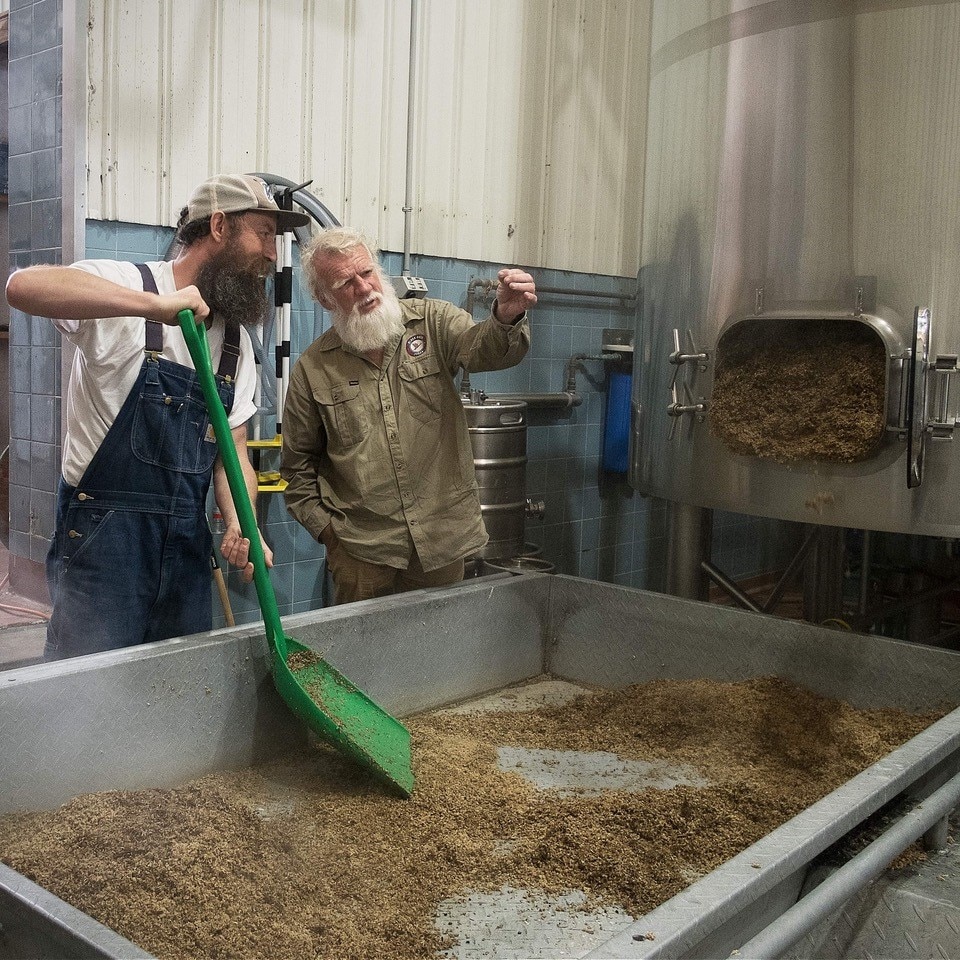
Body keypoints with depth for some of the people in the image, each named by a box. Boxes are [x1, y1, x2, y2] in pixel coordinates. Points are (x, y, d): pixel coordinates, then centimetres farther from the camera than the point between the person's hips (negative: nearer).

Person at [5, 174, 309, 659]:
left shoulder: (236, 340, 11)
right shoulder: (126, 285, -9)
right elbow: (23, 286, -28)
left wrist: (239, 524, -9)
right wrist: (154, 304, -35)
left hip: (186, 547, 7)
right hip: (101, 541, -6)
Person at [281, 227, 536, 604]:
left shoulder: (432, 322, 0)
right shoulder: (312, 368, 0)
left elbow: (484, 347, -20)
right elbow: (298, 463, 8)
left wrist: (507, 317, -41)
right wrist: (323, 526, 2)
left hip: (443, 540, 1)